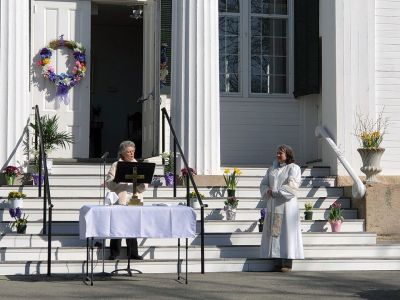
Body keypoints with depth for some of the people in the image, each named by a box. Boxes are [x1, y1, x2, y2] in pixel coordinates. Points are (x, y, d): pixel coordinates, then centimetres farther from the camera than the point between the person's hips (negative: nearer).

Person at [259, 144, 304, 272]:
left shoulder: (294, 168, -1)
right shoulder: (272, 169, 17)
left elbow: (291, 186, -13)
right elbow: (263, 184, 14)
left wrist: (275, 192, -14)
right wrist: (267, 191, -8)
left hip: (286, 204, -6)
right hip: (273, 205, 6)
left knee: (286, 232, -7)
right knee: (274, 232, 1)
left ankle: (287, 263, -7)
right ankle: (278, 262, 3)